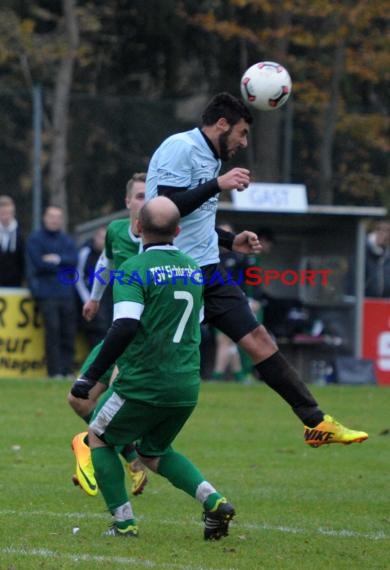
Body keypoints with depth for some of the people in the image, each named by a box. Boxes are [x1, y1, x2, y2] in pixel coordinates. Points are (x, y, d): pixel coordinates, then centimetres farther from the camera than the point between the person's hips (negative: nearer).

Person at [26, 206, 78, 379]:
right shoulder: (35, 239, 5)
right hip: (46, 292, -4)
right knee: (53, 330, -13)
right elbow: (39, 263, -8)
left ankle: (68, 370, 2)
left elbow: (74, 260, 3)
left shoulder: (67, 240, 18)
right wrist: (64, 266, -2)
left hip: (67, 292, 4)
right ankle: (55, 371, -13)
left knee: (69, 332, 0)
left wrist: (58, 259, -11)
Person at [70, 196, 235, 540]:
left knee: (98, 437, 17)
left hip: (144, 383, -6)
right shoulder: (193, 269, 10)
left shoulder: (135, 269, -11)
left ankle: (124, 522, 8)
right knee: (154, 451, 25)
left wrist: (91, 376, -19)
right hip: (187, 386, 6)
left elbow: (125, 327, -22)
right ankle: (213, 500, 3)